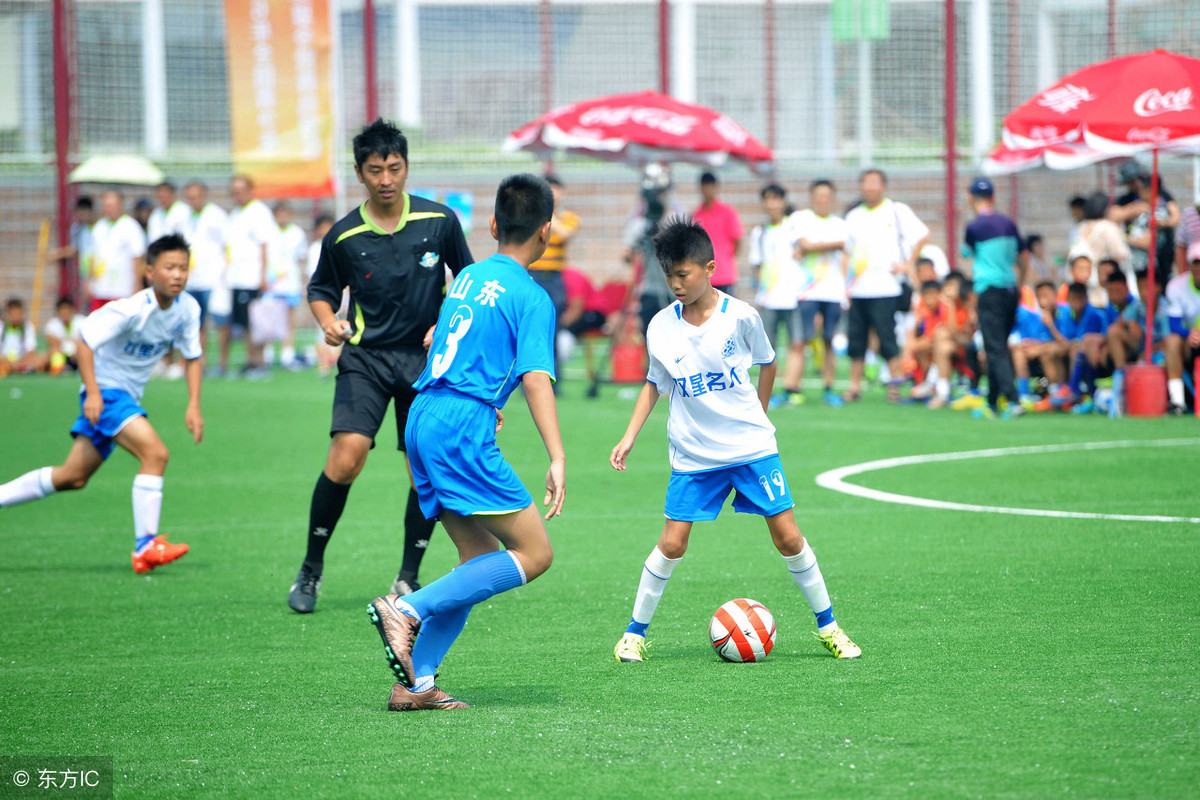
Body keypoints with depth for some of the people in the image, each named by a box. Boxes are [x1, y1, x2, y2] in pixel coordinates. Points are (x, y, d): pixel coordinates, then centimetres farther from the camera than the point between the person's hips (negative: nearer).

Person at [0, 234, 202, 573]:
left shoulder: (188, 309, -3)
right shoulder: (132, 309, -23)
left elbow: (193, 356, 8)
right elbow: (86, 341, -23)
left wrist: (194, 405, -3)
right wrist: (93, 393, -30)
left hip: (127, 395, 8)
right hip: (105, 390, -8)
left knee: (73, 477, 13)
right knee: (155, 453, -24)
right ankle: (146, 546, -21)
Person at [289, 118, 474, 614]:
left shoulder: (439, 221, -1)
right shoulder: (343, 236, -2)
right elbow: (321, 290, 13)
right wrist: (329, 322, -8)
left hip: (426, 359, 1)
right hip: (366, 355, -1)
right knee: (348, 452, -19)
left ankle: (408, 579, 14)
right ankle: (311, 569, -5)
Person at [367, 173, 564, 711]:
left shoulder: (468, 278, 18)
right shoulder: (532, 298, -5)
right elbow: (536, 378, -16)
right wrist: (557, 459, -22)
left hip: (422, 420, 8)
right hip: (463, 429, -8)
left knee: (482, 557, 13)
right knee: (534, 554, -5)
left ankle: (416, 683, 6)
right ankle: (408, 610, -16)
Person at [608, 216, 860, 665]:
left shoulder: (740, 317, -9)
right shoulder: (661, 327, -4)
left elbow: (767, 363, 9)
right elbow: (655, 384, 10)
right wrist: (630, 437, 4)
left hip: (752, 446, -1)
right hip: (693, 455, 1)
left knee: (788, 538, -2)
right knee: (672, 544, -6)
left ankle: (828, 627, 12)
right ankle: (636, 632, 9)